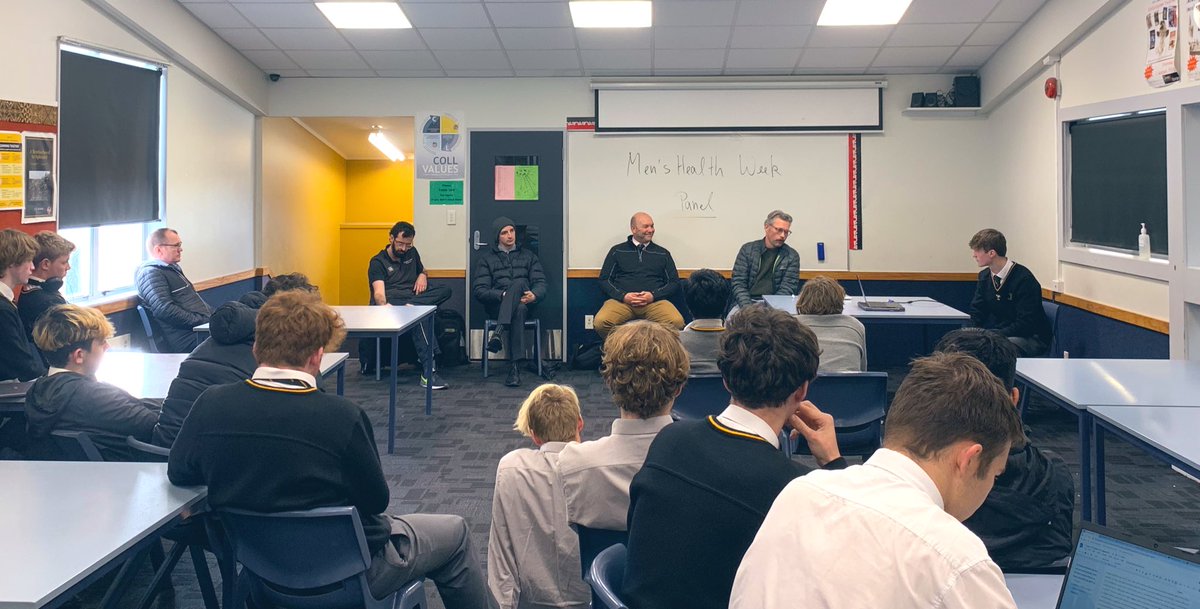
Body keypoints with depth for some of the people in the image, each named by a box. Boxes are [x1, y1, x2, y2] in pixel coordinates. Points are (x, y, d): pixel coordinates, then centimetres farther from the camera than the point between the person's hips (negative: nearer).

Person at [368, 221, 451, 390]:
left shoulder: (412, 253, 23)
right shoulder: (378, 262, 3)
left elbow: (422, 270, 41)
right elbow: (379, 292, -12)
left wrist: (423, 276, 13)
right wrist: (384, 305, -37)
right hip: (390, 303, -6)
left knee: (445, 291, -21)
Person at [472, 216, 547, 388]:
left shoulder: (528, 256, 24)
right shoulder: (486, 258, 18)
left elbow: (541, 283, 10)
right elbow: (479, 290, 5)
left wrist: (534, 295, -15)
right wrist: (502, 295, -14)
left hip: (524, 302, 1)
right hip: (496, 306, -1)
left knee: (517, 283, -36)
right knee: (518, 311, -38)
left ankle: (498, 332, -49)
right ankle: (515, 367, -48)